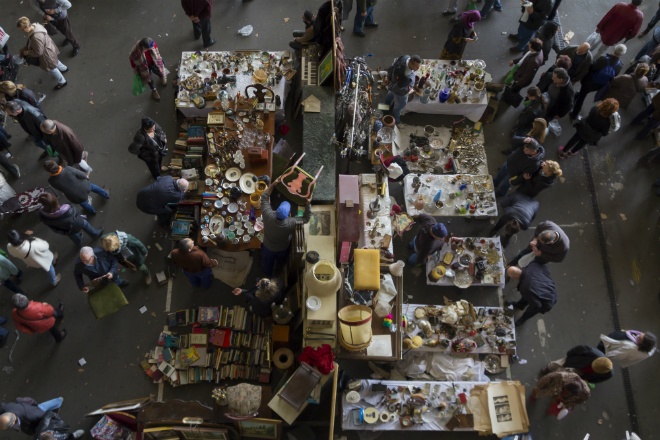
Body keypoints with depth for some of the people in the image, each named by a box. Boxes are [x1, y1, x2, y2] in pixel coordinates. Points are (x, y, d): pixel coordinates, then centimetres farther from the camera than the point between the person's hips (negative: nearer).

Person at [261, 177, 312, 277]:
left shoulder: (268, 216, -40)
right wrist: (308, 204, -25)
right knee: (281, 259, 35)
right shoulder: (291, 223, -41)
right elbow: (306, 219, -22)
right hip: (283, 248, 0)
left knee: (268, 261, 33)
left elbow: (264, 198, -25)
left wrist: (273, 184, -25)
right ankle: (279, 268, 66)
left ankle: (268, 273, 61)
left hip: (268, 247, 0)